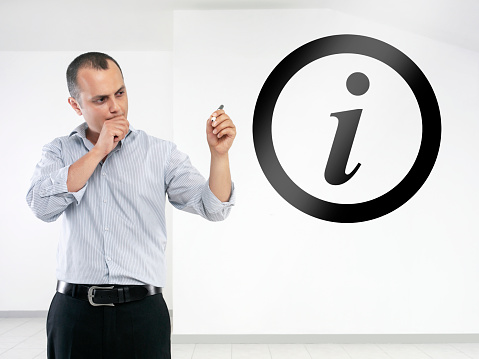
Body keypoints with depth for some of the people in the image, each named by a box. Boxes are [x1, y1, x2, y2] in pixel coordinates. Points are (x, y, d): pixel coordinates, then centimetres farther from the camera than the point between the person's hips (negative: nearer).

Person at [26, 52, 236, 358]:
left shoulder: (161, 154, 2)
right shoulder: (59, 152, 7)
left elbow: (213, 207, -5)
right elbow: (43, 206, -11)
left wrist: (219, 153, -22)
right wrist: (98, 151, -12)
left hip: (142, 310, 0)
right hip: (74, 310, 1)